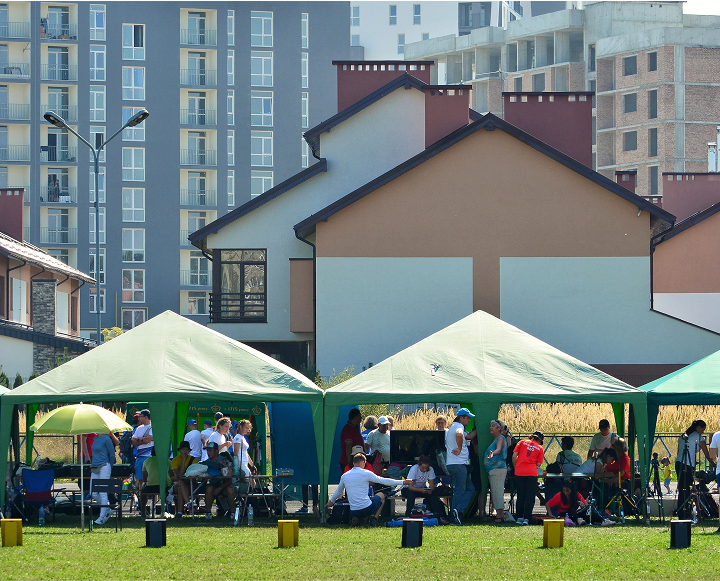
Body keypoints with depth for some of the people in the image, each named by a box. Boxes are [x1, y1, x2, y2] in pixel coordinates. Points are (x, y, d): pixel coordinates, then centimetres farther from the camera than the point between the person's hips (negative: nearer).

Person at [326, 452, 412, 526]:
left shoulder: (344, 476, 6)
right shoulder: (366, 473, -8)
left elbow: (338, 492, 23)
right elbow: (384, 481, -3)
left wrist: (331, 502, 43)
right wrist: (403, 482, 6)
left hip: (353, 511, 4)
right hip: (367, 508, -4)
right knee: (381, 495, 25)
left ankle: (355, 519, 1)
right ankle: (374, 518, 8)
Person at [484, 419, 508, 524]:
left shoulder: (500, 438, -7)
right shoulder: (494, 439, 21)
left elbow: (499, 449, -26)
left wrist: (493, 453, -45)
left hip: (498, 468, -10)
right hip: (493, 470, 10)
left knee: (497, 492, -13)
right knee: (495, 493, 10)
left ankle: (499, 516, -16)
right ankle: (501, 515, 12)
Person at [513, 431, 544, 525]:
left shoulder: (522, 442, 11)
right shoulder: (540, 448, 10)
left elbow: (514, 456, 5)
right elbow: (538, 464, 6)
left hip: (519, 472, 1)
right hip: (532, 473, -1)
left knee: (520, 496, 10)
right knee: (530, 497, 3)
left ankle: (519, 517, 9)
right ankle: (526, 518, -4)